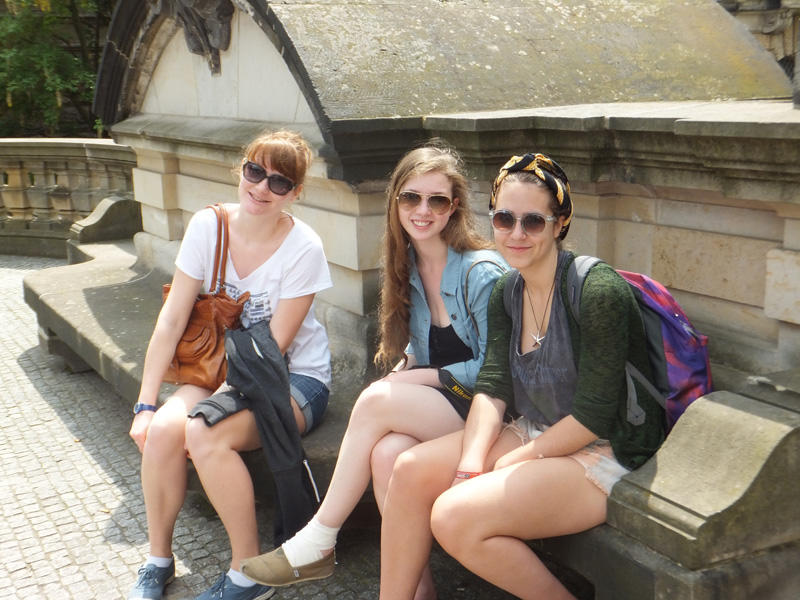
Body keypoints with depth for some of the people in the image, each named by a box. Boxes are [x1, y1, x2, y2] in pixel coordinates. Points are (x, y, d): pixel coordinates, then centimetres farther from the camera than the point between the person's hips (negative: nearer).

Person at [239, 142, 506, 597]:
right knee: (388, 451, -29)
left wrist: (419, 377, -12)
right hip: (431, 406, 6)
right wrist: (405, 367, -2)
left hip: (481, 409, -6)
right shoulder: (407, 265, 9)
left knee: (376, 400, -28)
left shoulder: (482, 273, -14)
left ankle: (318, 544, -14)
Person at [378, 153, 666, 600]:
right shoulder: (508, 292, 5)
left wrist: (515, 463, -12)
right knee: (411, 469, -9)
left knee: (455, 516, -23)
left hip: (605, 455, -8)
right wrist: (470, 468, -14)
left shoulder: (598, 291, -20)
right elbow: (492, 388, -1)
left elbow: (593, 415, -19)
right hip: (535, 433, 8)